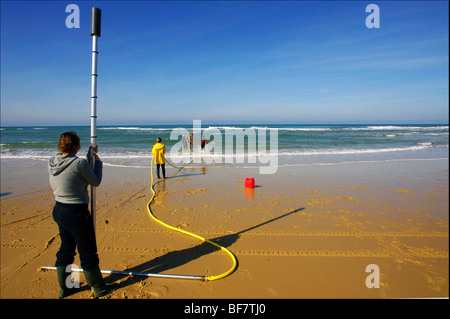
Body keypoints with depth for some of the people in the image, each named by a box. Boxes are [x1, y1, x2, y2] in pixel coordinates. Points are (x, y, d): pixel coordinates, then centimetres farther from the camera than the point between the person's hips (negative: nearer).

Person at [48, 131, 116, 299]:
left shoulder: (52, 163, -1)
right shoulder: (79, 163, -22)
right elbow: (96, 181, -8)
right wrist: (97, 161, 5)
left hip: (58, 210, 8)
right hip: (77, 213, -8)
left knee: (66, 248, 22)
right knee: (88, 252, 8)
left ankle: (64, 288, 37)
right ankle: (99, 288, 26)